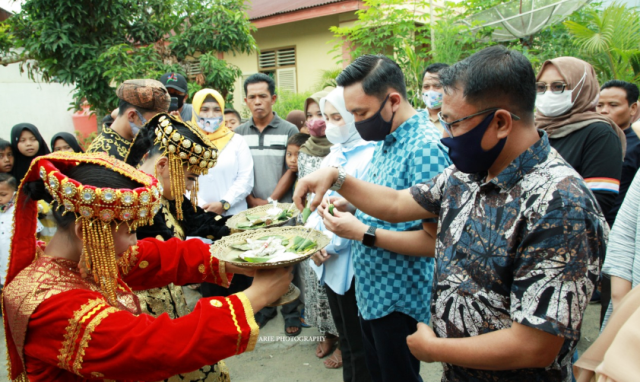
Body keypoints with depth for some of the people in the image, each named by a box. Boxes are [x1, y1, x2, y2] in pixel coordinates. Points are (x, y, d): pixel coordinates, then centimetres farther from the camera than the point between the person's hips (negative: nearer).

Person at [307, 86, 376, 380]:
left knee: (356, 341, 7)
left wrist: (331, 245, -14)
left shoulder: (369, 155, -14)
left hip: (350, 264, -8)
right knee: (345, 334, 19)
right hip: (328, 259, 8)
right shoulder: (334, 154, 12)